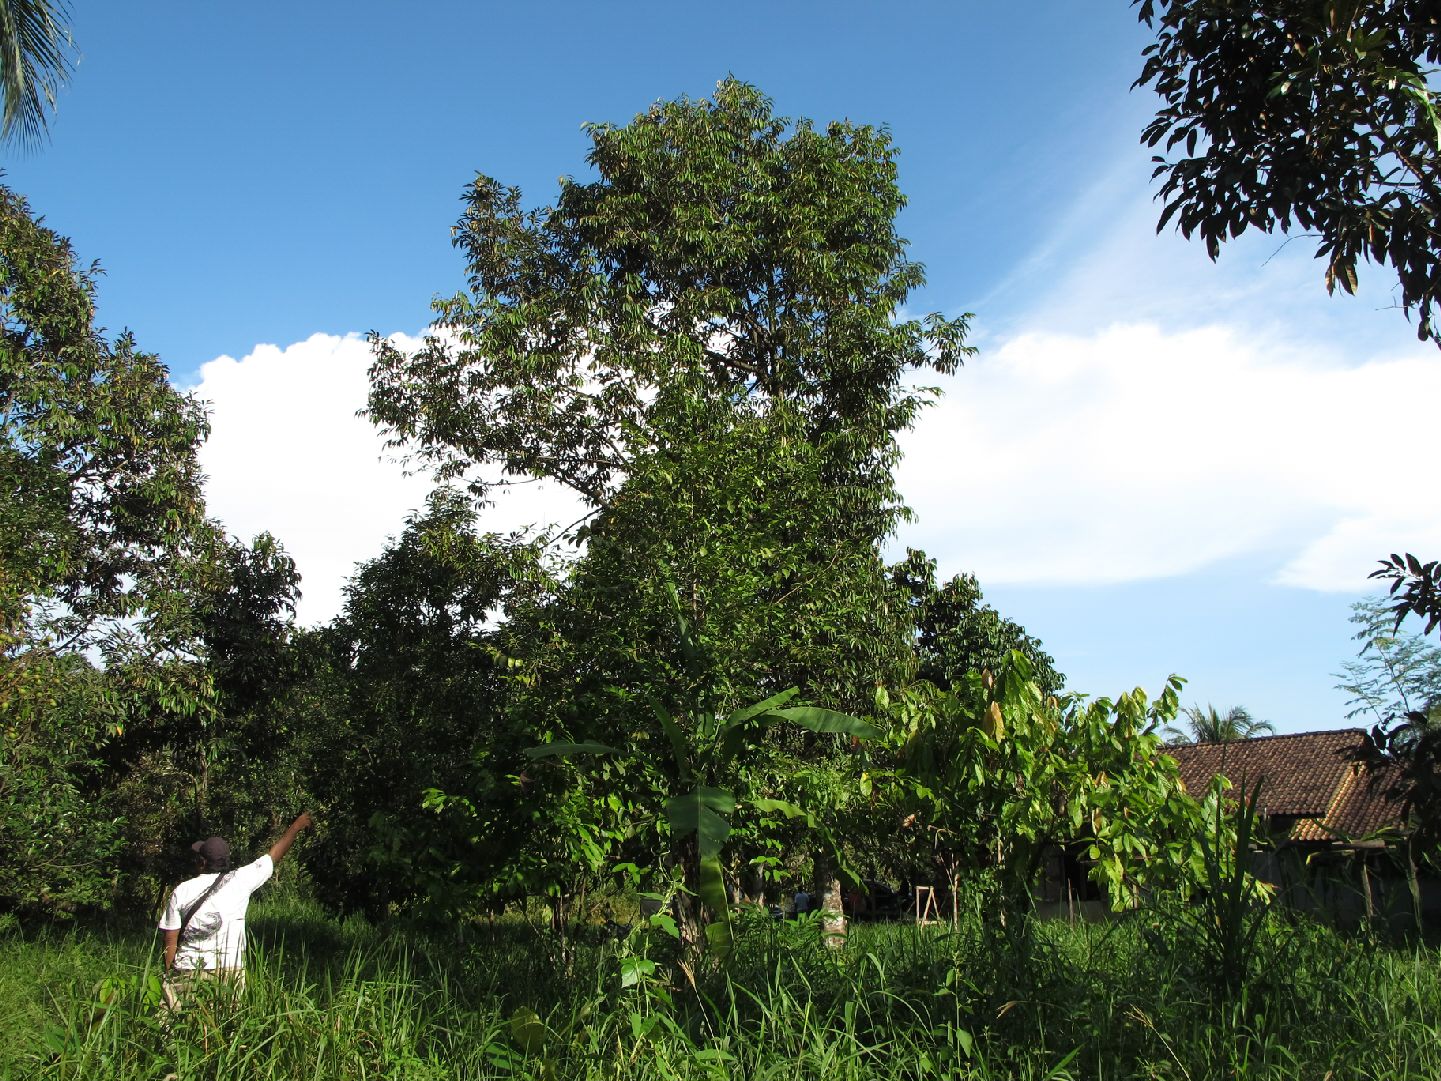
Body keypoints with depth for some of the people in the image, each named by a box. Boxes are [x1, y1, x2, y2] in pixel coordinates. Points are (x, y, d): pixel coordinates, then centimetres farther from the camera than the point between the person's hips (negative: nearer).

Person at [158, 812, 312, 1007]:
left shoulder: (181, 892, 0)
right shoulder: (239, 881, -2)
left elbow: (170, 943, 3)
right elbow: (274, 856, 11)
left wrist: (168, 976, 14)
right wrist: (297, 825, 24)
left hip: (187, 972, 0)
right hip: (229, 972, 0)